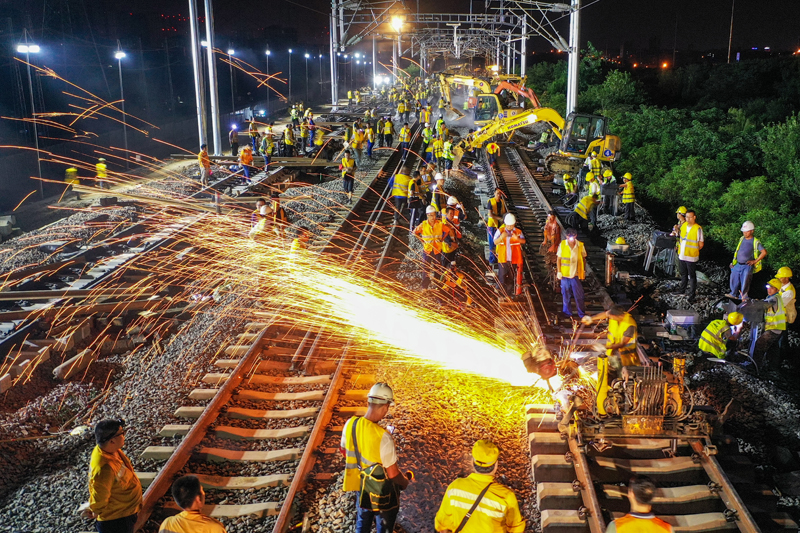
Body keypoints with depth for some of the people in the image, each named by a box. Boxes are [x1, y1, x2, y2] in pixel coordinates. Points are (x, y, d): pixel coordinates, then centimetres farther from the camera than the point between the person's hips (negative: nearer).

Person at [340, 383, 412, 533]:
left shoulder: (350, 424, -16)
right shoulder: (383, 436, -34)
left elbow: (343, 450, 4)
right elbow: (393, 474, -26)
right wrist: (406, 482, -4)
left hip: (360, 484, 6)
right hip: (382, 490, -6)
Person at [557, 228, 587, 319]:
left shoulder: (580, 245, -4)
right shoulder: (562, 244, -4)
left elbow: (583, 258, 7)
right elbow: (559, 259, 2)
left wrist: (584, 271, 6)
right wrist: (559, 271, -1)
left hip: (576, 274, 0)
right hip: (565, 273, 0)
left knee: (579, 294, 4)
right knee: (566, 294, 11)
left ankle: (581, 313, 17)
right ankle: (566, 311, 27)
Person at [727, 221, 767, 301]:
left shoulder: (755, 242, -6)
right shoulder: (742, 239, 13)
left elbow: (764, 252, -11)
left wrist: (755, 261, -10)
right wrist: (734, 262, 17)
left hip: (747, 266, -6)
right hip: (738, 265, 6)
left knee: (744, 282, -6)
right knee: (734, 280, 9)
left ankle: (743, 297, 4)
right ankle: (734, 294, 25)